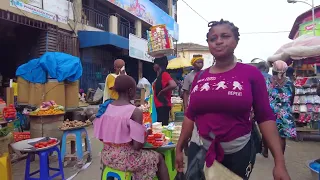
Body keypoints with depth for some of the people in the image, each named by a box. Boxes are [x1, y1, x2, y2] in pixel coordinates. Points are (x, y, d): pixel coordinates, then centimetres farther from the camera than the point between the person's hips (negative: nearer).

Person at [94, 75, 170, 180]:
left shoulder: (105, 108, -2)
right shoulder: (135, 112, -19)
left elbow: (100, 137, 4)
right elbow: (137, 146, -20)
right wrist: (145, 134, -1)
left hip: (106, 156, 7)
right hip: (125, 158, -7)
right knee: (158, 158, 19)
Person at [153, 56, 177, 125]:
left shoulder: (164, 74, -12)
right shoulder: (159, 76, 14)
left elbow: (173, 85, -27)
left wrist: (161, 91, -17)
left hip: (163, 106, -9)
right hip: (159, 106, 9)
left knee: (163, 125, -7)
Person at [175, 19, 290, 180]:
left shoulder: (251, 73, -6)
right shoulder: (199, 77, 1)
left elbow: (265, 117, -8)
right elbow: (190, 115, 6)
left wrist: (279, 162, -12)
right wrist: (179, 148, 8)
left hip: (239, 152, -2)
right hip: (203, 150, 3)